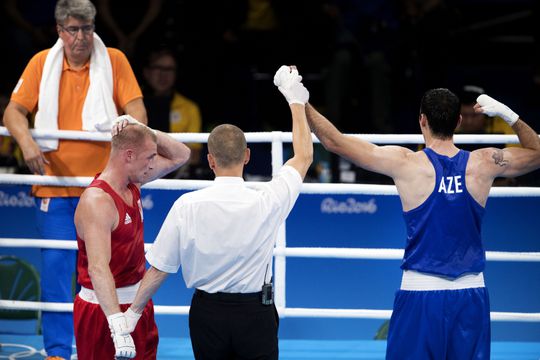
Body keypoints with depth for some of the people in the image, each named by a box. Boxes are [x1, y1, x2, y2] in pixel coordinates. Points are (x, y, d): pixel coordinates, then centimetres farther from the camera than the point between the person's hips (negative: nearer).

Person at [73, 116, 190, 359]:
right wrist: (117, 322, -44)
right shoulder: (97, 201, -24)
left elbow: (180, 155, 16)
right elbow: (98, 268, -34)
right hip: (106, 309, -9)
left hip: (137, 302, 9)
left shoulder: (132, 184, 4)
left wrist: (142, 130, -1)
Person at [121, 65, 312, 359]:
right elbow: (304, 156, 6)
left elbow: (158, 269, -6)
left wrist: (133, 311, 8)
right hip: (255, 313, -1)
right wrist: (296, 101, 17)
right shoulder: (266, 202, -11)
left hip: (207, 313, 1)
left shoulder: (187, 206, -11)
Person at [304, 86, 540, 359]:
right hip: (471, 293, 3)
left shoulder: (405, 164, -10)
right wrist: (508, 115, 12)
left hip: (420, 292, -2)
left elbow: (334, 141, -6)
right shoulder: (483, 163, -2)